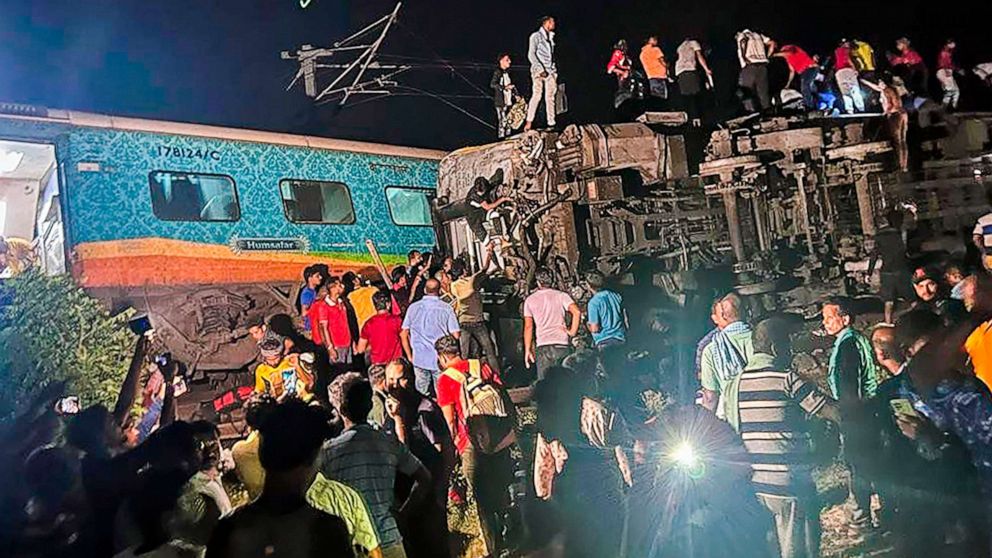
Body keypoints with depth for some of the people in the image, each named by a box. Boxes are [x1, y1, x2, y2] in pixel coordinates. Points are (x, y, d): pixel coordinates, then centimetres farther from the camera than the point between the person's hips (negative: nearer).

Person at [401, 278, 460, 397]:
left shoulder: (413, 307, 2)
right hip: (440, 359, -2)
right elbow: (456, 335, -8)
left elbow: (404, 334, 5)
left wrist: (409, 356, 13)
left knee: (422, 394, 12)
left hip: (419, 359, 2)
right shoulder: (446, 308, -6)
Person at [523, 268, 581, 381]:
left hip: (542, 346, 0)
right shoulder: (561, 295, 4)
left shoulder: (530, 300, 6)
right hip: (562, 343, 0)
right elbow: (577, 312, -12)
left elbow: (528, 326, 3)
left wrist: (527, 350, 5)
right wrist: (573, 332, -1)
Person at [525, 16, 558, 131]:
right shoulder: (536, 36, 0)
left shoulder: (551, 37, 21)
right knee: (537, 95, -15)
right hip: (539, 70, -6)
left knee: (550, 97, 1)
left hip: (551, 71, 6)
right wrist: (540, 70, -16)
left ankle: (551, 123, 0)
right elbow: (531, 55, -7)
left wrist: (554, 72, 14)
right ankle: (529, 122, -15)